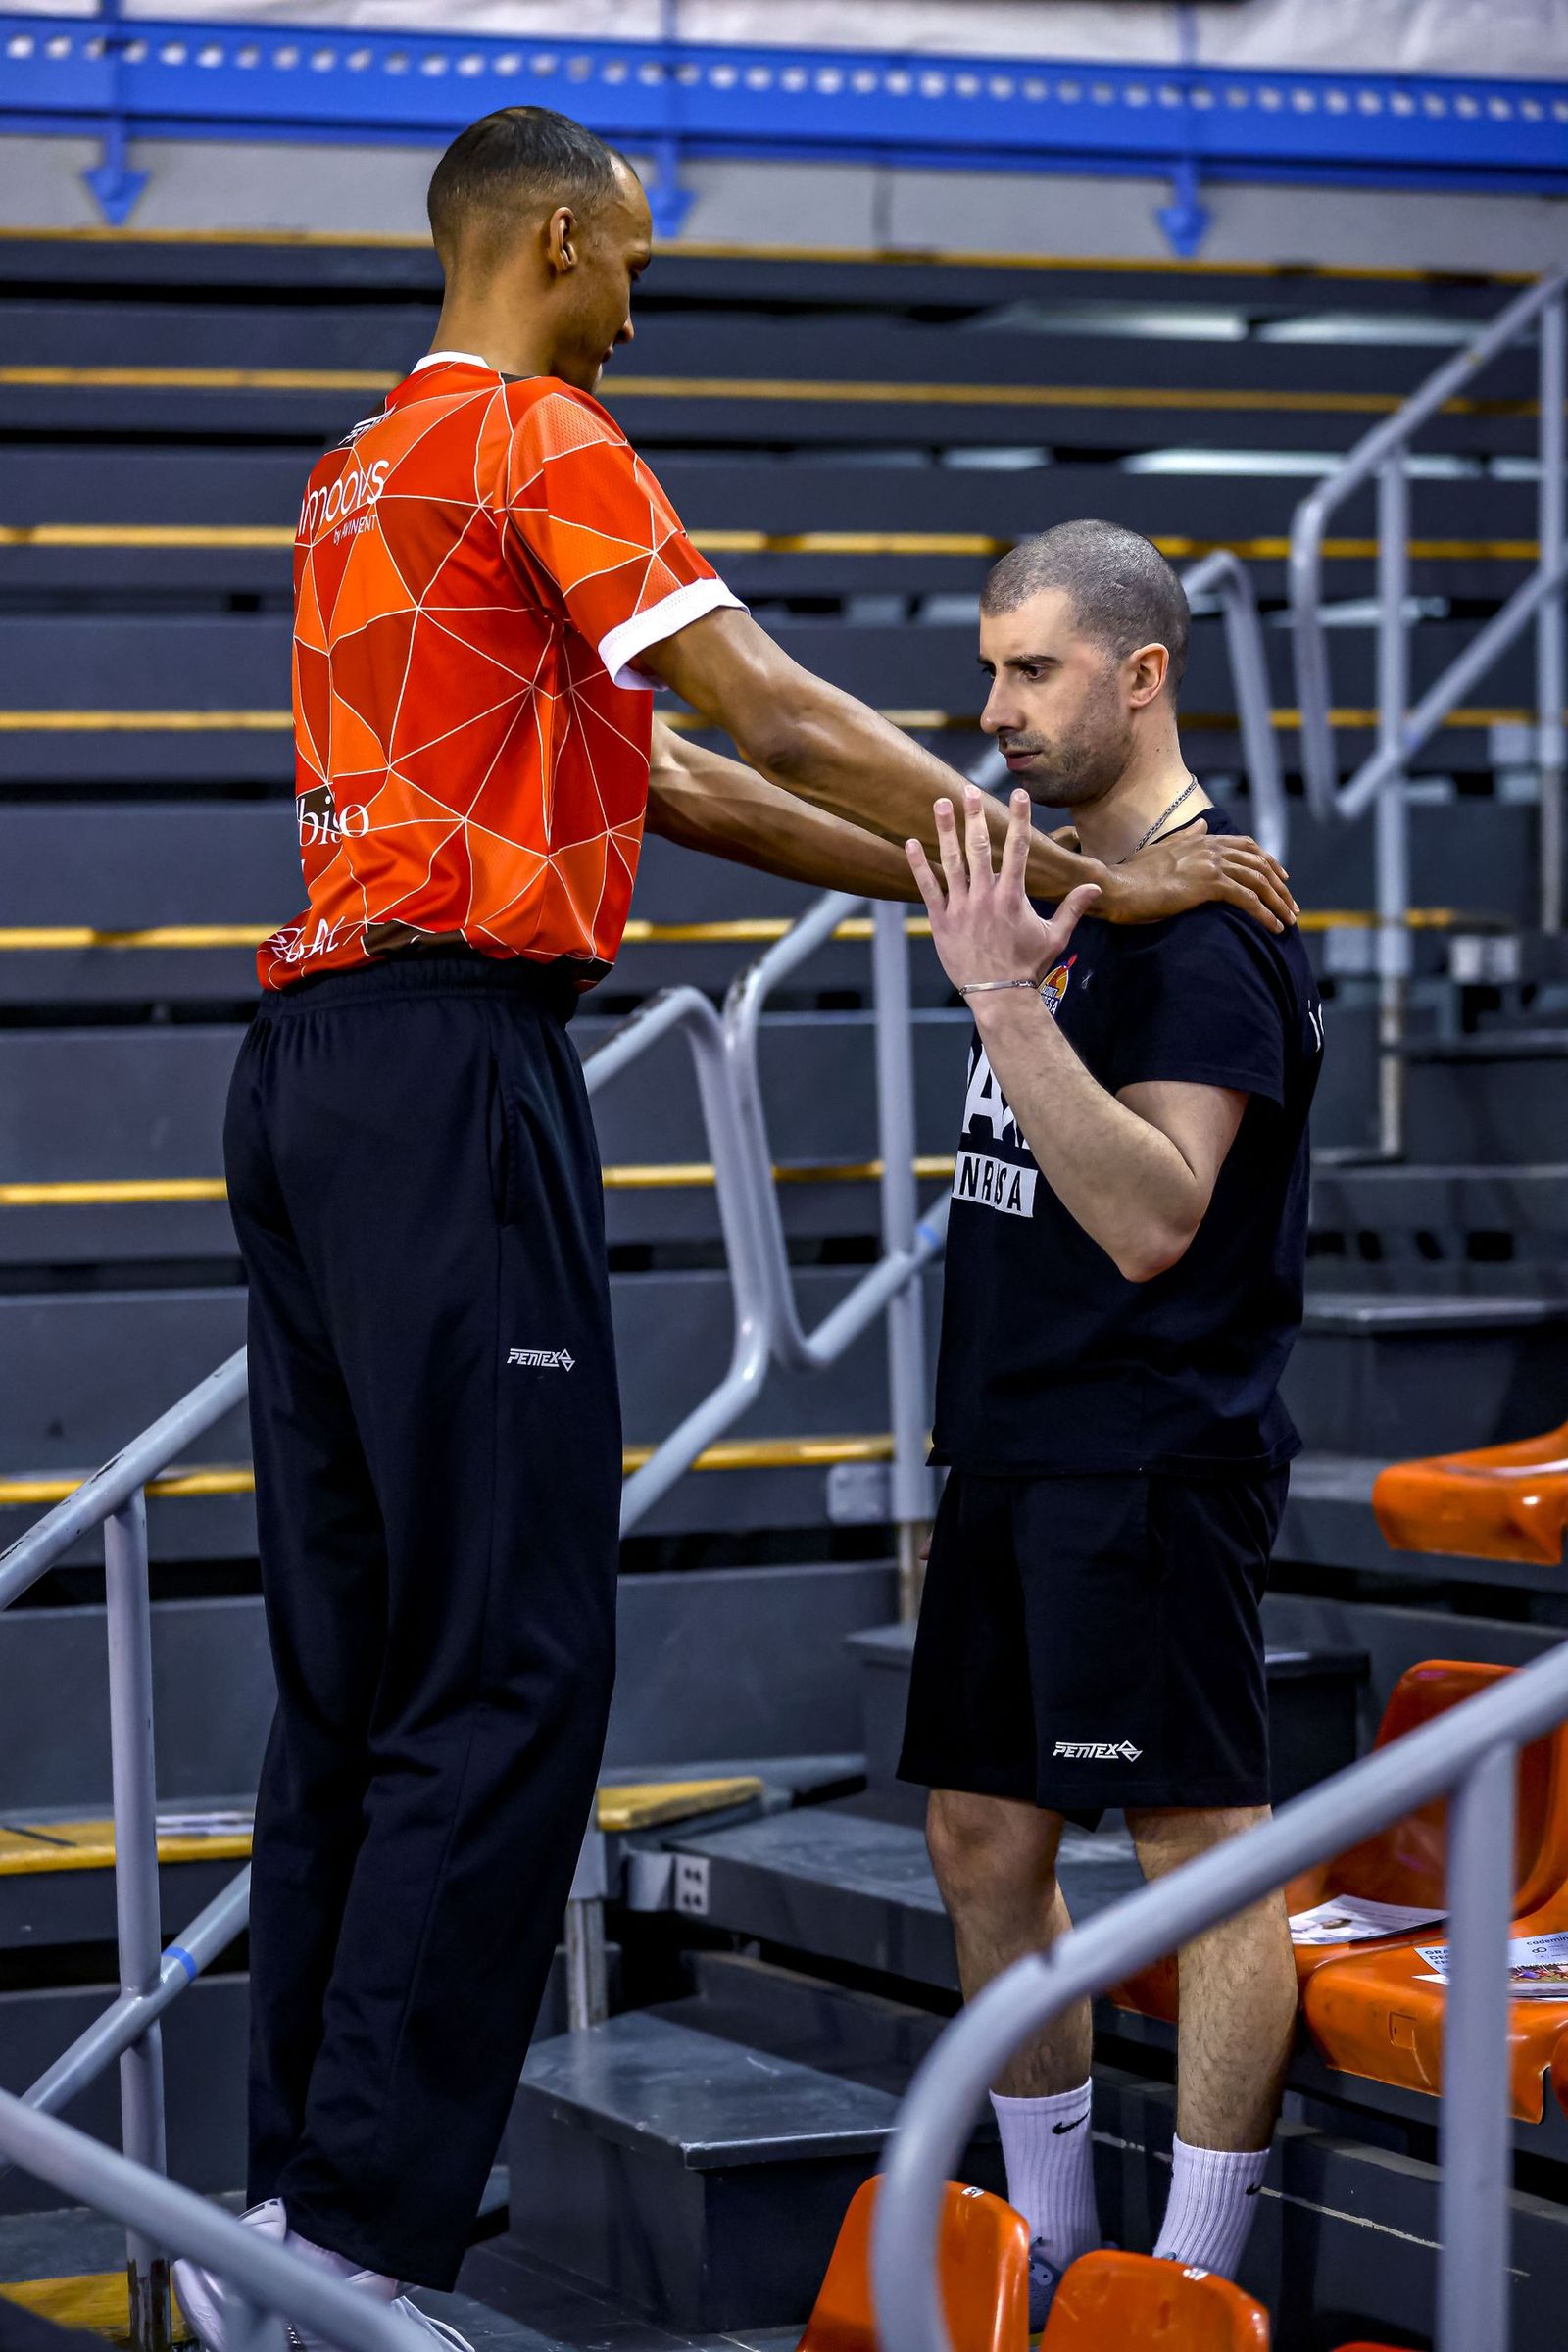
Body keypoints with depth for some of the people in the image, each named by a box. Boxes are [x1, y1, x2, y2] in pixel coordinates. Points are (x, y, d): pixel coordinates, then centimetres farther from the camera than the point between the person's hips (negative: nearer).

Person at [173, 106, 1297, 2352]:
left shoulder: (367, 467, 24)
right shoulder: (536, 438, -4)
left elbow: (650, 777, 24)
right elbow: (774, 718, -8)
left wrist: (953, 881, 24)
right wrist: (1084, 879, -1)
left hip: (310, 1068, 10)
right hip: (452, 1059, -10)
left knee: (355, 1673, 10)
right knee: (507, 1676, -10)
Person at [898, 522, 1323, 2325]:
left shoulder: (1209, 920, -15)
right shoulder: (1045, 868, 13)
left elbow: (1153, 1218, -25)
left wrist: (1007, 998, -30)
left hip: (1152, 1455, -10)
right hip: (1011, 1447, 10)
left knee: (1200, 1838, -5)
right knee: (983, 1834, 13)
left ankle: (1195, 2280, -1)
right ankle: (1053, 2245, 24)